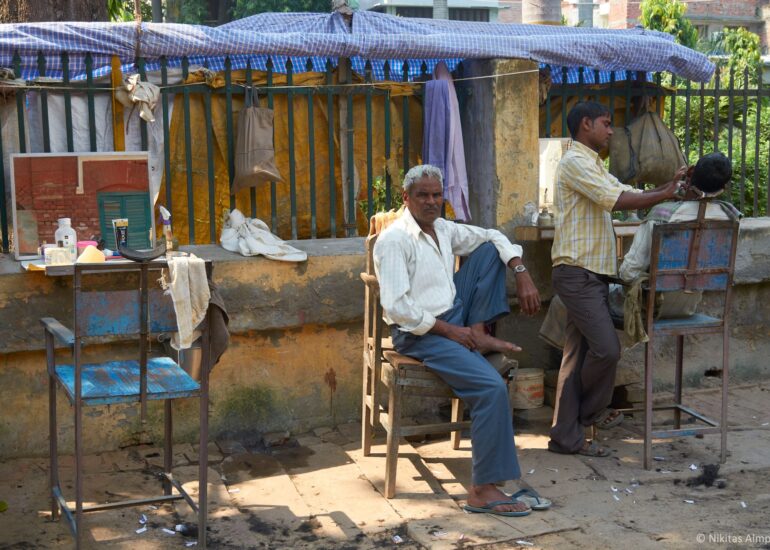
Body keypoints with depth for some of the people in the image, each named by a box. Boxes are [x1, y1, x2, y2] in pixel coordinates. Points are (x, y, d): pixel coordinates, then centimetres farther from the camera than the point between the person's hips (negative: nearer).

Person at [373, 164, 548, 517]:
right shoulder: (394, 240, -13)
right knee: (492, 385, -27)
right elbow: (397, 307, -21)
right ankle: (483, 490, -21)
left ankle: (479, 333, -5)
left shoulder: (444, 229, 11)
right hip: (419, 333, -8)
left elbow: (494, 237, 20)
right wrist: (448, 330, -19)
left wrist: (522, 275, 3)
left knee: (488, 250, 2)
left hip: (455, 318, 8)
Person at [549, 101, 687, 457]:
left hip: (592, 274, 10)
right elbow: (618, 201, -19)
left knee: (578, 354, 8)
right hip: (577, 273, -10)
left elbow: (628, 193, 16)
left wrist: (669, 186, 3)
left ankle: (566, 436, 11)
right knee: (607, 348, -13)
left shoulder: (593, 166, 24)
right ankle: (589, 411, 11)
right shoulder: (574, 162, -10)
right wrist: (666, 195, -15)